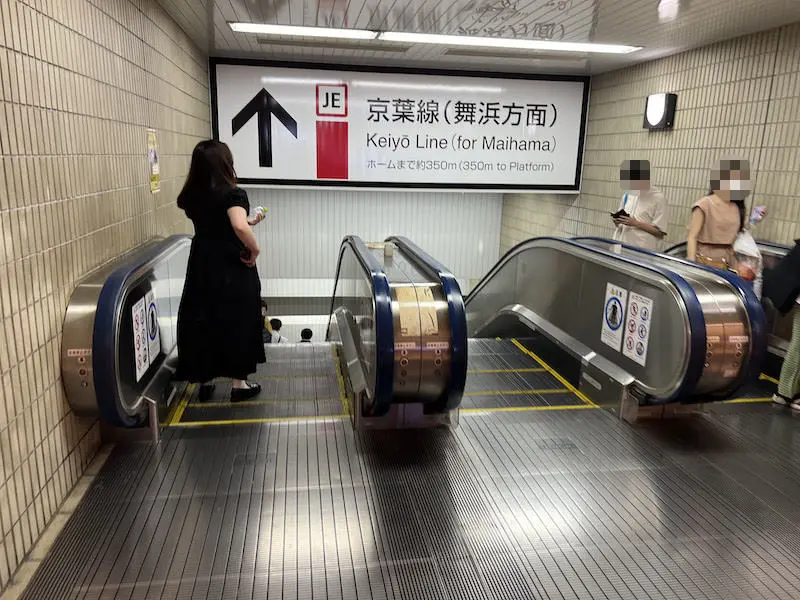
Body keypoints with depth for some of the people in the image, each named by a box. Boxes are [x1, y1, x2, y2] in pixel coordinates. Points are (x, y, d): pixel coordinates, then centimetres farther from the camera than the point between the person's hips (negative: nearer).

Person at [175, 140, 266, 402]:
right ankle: (239, 384, 18)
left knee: (201, 322, 15)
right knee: (237, 324, 8)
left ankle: (204, 381, 25)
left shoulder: (191, 197, 3)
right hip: (233, 271, -5)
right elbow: (240, 227, -36)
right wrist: (254, 249, -19)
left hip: (202, 269, 6)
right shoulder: (233, 195, -17)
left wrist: (249, 221, 27)